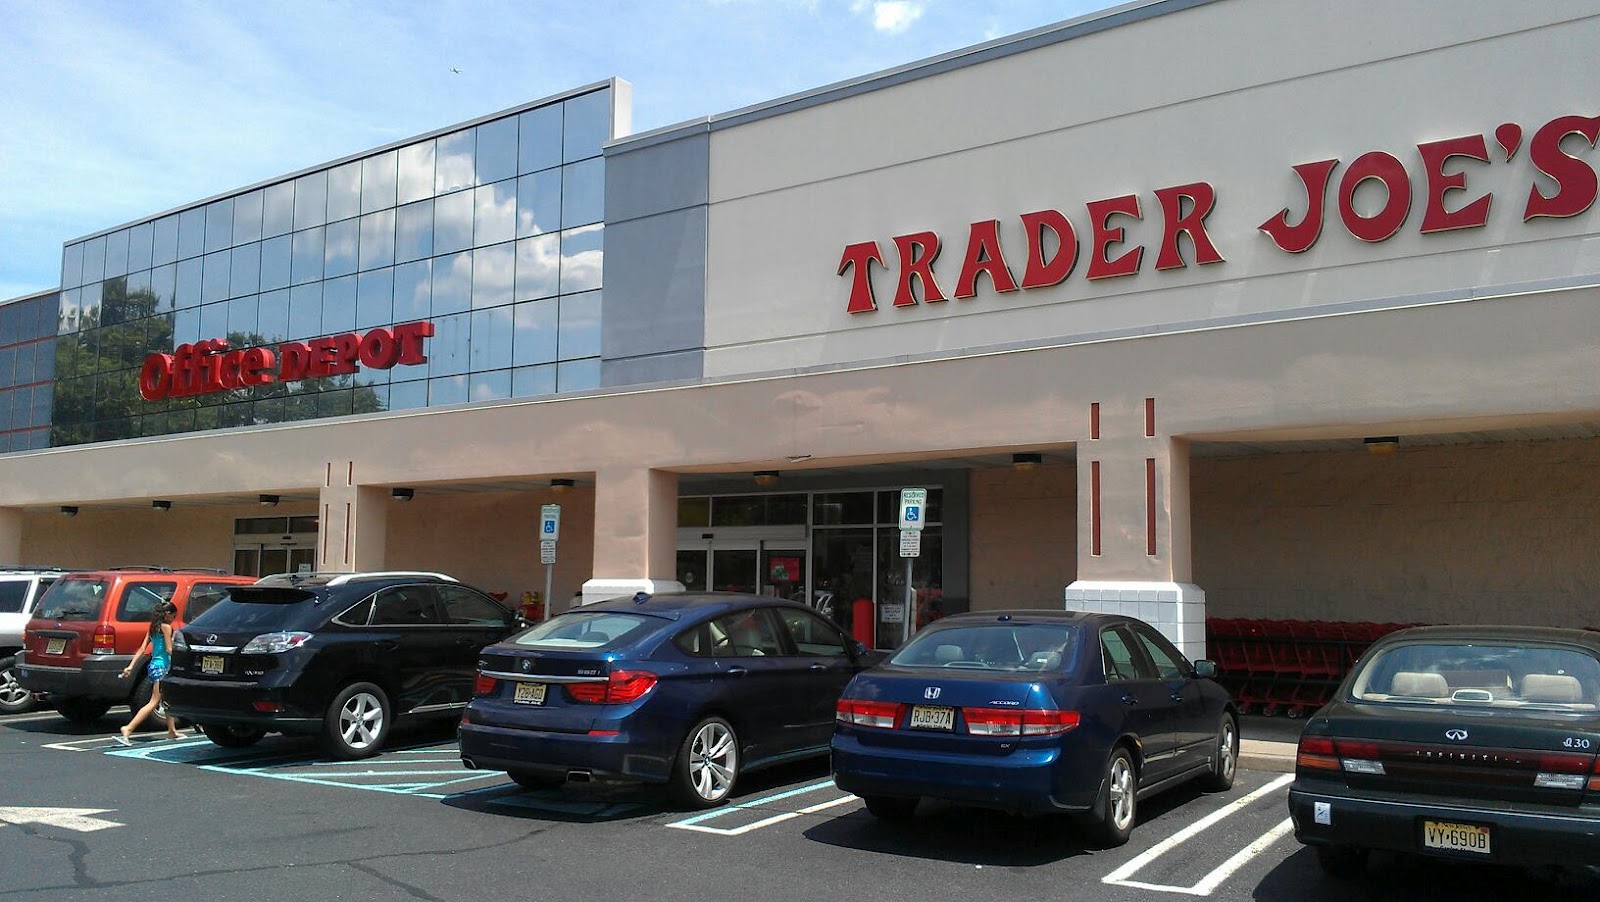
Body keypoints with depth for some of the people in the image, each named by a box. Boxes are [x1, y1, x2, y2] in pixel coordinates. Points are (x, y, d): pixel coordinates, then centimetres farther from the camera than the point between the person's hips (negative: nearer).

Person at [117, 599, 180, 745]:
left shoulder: (153, 627, 13)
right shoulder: (166, 627, -10)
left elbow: (142, 648, 9)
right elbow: (169, 649, -16)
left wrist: (131, 666, 6)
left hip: (153, 666, 9)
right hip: (162, 667, -9)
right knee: (154, 703, -10)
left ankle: (172, 731, 24)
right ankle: (128, 729, -19)